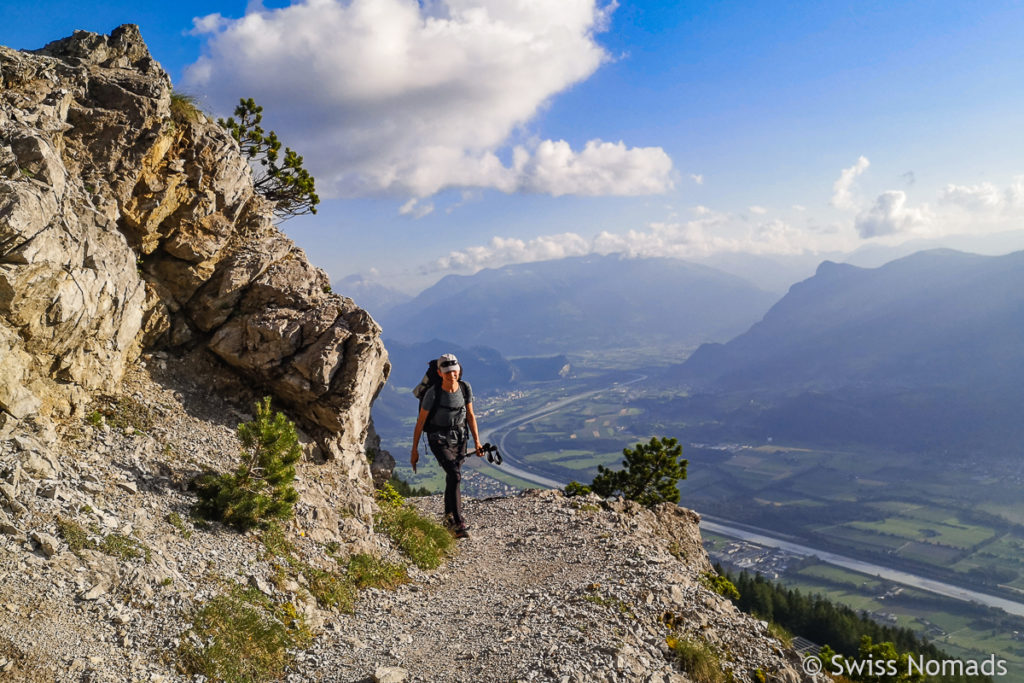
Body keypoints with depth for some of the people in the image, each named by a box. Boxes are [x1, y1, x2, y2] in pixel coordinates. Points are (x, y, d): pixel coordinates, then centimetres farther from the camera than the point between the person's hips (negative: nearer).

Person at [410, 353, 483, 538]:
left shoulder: (465, 388, -9)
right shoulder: (433, 393, -21)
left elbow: (470, 415, 3)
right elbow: (420, 422, -11)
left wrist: (477, 442, 2)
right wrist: (414, 451, -7)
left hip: (459, 438, 5)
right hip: (439, 440, -5)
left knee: (452, 477, 15)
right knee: (455, 476, -21)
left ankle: (449, 517, 37)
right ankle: (458, 523, -16)